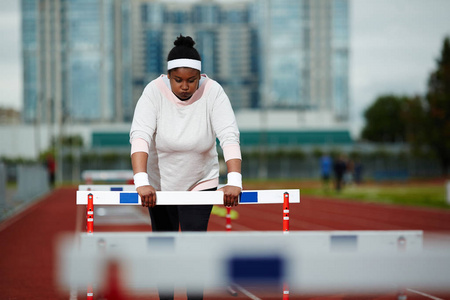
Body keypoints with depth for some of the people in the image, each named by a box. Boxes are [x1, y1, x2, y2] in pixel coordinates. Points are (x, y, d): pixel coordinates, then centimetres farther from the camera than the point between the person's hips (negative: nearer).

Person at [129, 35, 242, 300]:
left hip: (200, 183, -1)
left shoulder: (213, 93, -19)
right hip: (160, 183, 1)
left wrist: (234, 181, -42)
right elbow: (140, 136, -30)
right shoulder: (155, 92, -20)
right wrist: (141, 181, -44)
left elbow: (229, 136, -28)